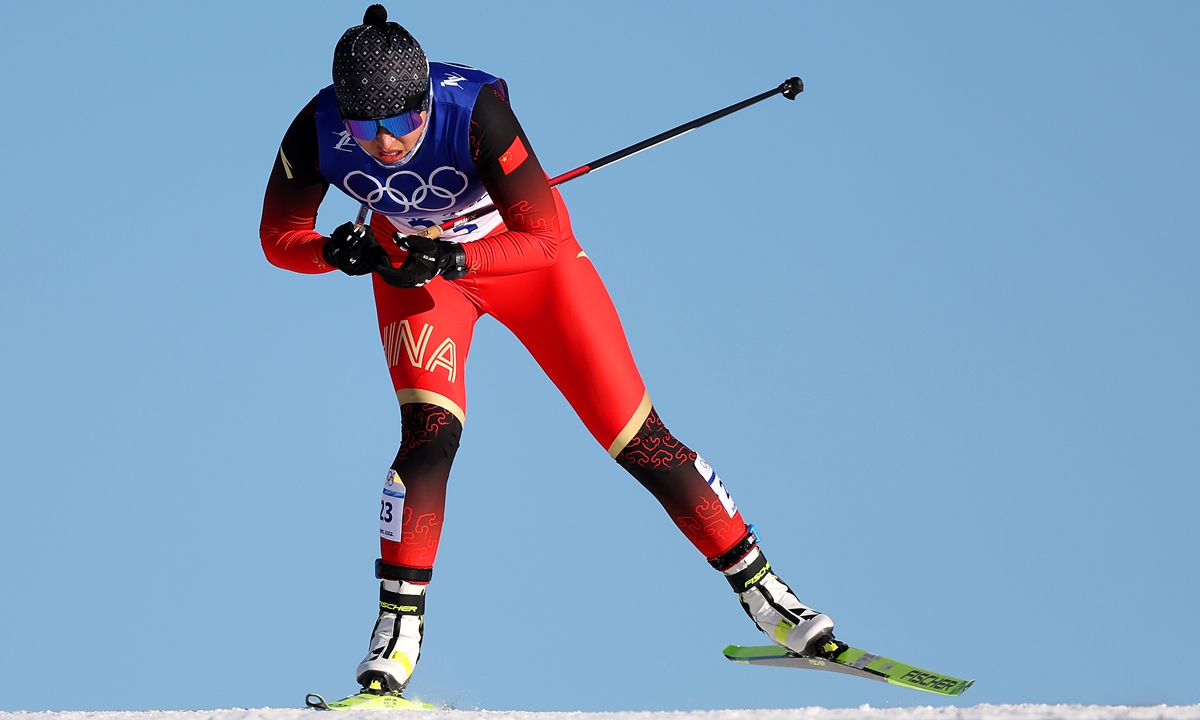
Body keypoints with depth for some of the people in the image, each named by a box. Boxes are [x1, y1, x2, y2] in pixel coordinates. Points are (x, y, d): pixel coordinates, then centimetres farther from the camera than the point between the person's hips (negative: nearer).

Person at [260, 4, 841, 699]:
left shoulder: (475, 109, -36)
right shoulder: (317, 132, -28)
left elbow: (546, 239, -32)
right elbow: (279, 238, -14)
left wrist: (454, 259, -46)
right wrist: (337, 252, -35)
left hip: (520, 248, -1)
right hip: (412, 260, 1)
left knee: (634, 436, -4)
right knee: (431, 434, -23)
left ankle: (761, 588, 8)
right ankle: (398, 630, -12)